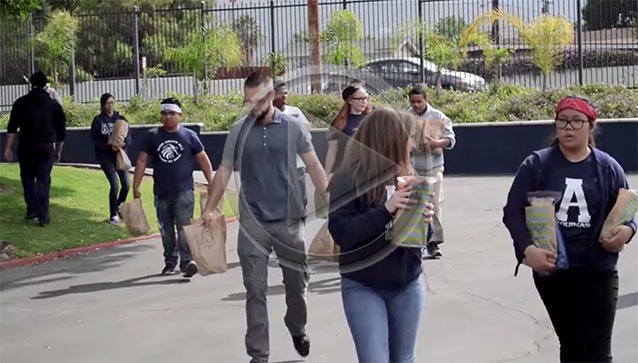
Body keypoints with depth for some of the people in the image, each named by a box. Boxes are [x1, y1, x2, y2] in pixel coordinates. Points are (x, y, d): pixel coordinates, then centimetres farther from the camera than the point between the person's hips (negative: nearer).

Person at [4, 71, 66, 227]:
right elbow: (61, 131, 9)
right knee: (43, 180, 3)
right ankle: (43, 216, -1)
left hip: (26, 146, 0)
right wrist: (58, 151, 18)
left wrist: (8, 148, -1)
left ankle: (32, 209, 10)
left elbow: (12, 127, -2)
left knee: (27, 177, 18)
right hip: (46, 147, 0)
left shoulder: (21, 102, 3)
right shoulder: (54, 105, 6)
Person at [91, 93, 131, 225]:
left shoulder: (120, 118, 6)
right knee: (114, 184, -13)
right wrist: (110, 147, -19)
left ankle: (119, 207, 25)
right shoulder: (98, 120, -1)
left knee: (126, 184, -3)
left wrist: (123, 143, -20)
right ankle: (113, 215, 3)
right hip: (105, 155, -3)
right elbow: (95, 140, -6)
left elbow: (129, 137, 2)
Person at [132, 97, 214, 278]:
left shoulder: (189, 135, 1)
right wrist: (136, 186, 0)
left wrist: (211, 182, 0)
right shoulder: (152, 136, 4)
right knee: (166, 230, 12)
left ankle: (186, 261, -16)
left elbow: (203, 159, 6)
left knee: (184, 226, -14)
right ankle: (170, 262, 24)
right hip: (161, 193, 3)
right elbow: (141, 161, 5)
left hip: (184, 191, -3)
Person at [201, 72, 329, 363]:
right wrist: (209, 209, -4)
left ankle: (297, 329, 41)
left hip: (289, 220, 0)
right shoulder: (239, 130, 1)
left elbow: (313, 166, 1)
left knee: (297, 282, 13)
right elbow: (225, 171, 4)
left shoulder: (293, 127, -2)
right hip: (252, 223, 0)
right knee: (255, 290, 2)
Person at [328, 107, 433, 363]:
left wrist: (425, 220, -14)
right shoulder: (347, 181, -12)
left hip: (408, 285, 5)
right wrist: (386, 209, -29)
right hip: (362, 288, -5)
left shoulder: (405, 177, 3)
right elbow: (341, 232, -21)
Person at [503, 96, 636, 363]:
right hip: (551, 270, 1)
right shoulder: (536, 165, -1)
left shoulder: (608, 168, 3)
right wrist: (528, 248, -20)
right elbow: (513, 211, -4)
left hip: (598, 271, 0)